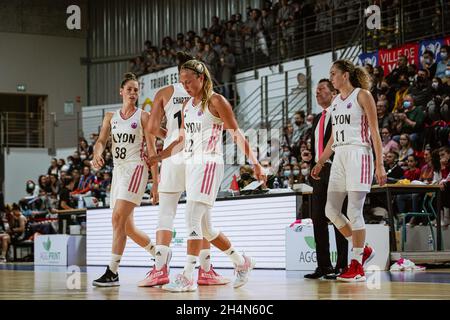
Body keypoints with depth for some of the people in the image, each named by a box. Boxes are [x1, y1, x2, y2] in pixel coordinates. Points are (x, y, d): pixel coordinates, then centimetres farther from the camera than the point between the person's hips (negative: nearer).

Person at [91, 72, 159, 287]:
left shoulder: (143, 117, 0)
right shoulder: (111, 117, 14)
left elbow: (152, 151, -3)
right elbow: (101, 141, 2)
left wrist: (156, 183, -8)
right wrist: (97, 155, -23)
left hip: (136, 169, -6)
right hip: (118, 171, 6)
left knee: (118, 218, -18)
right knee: (127, 227, 10)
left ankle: (112, 273, -18)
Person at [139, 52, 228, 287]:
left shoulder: (165, 93, 6)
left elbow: (152, 128, 1)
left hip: (173, 156, 0)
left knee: (166, 213, 2)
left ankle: (160, 268, -7)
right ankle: (205, 270, 8)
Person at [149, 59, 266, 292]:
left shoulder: (215, 101, -6)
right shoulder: (187, 106, 16)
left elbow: (236, 134, -8)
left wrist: (254, 162, -15)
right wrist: (159, 157, 20)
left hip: (209, 163, -8)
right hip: (191, 165, 8)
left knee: (192, 218, -16)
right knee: (204, 228, 10)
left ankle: (188, 277, -15)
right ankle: (242, 262, 25)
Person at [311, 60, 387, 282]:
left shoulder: (362, 95, -3)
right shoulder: (336, 101, 18)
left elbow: (374, 132, -7)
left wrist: (379, 164, -14)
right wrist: (320, 163, 20)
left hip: (358, 155, -8)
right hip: (339, 157, 8)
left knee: (354, 211, -10)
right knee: (331, 210, 4)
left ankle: (357, 267, -4)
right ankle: (362, 250, 18)